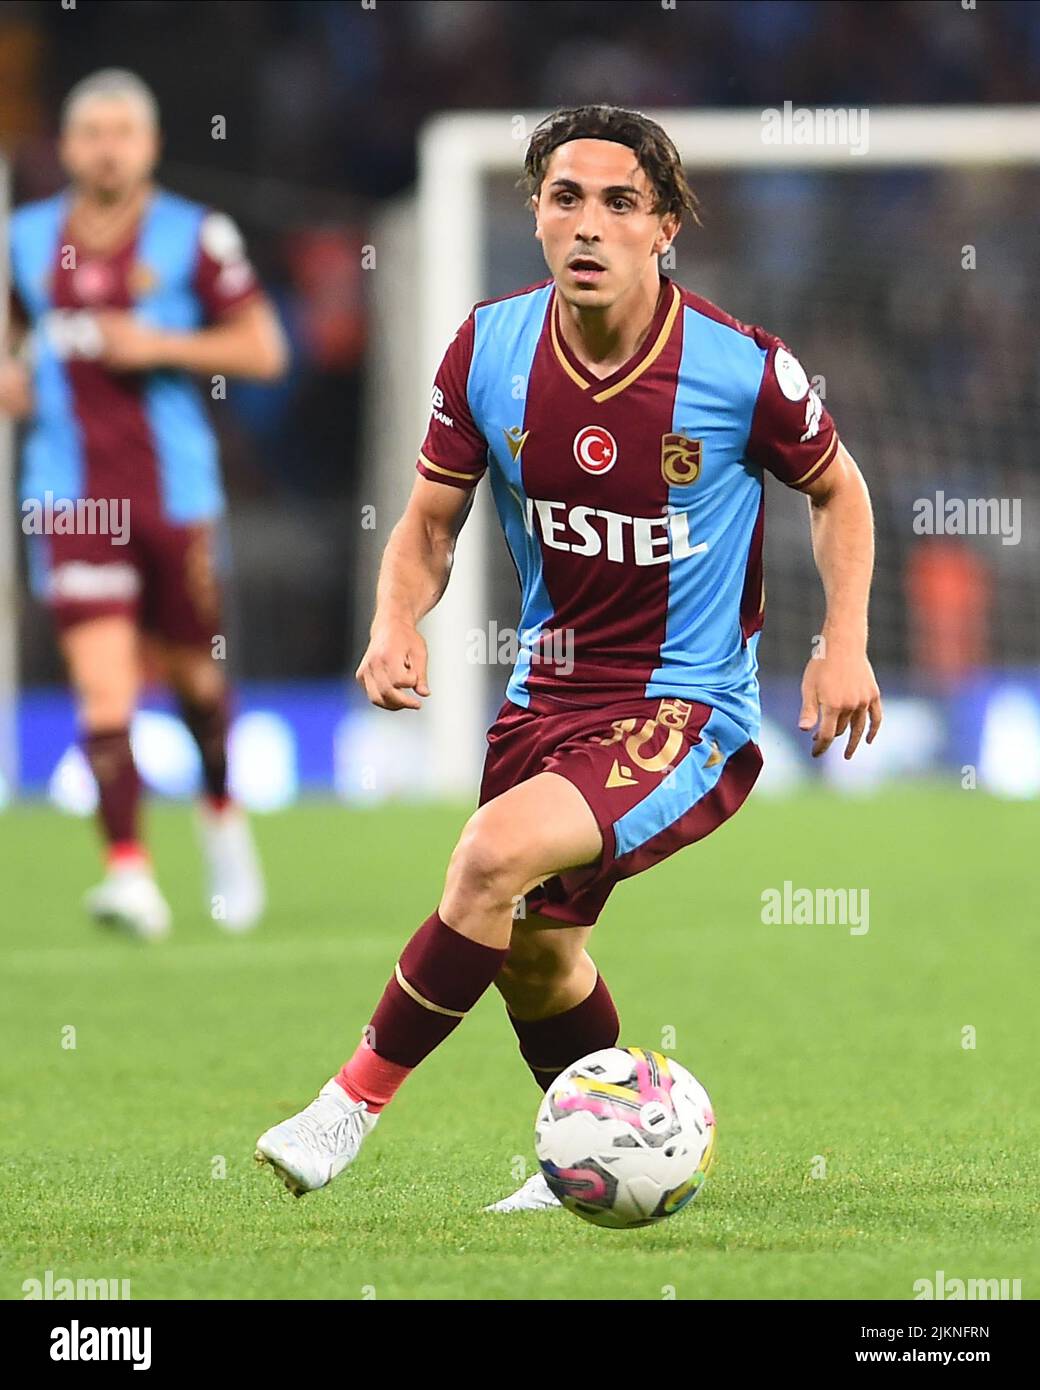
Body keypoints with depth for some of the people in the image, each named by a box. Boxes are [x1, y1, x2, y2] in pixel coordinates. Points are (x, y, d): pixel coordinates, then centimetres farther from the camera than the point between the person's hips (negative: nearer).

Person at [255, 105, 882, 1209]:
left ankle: (359, 1097, -12)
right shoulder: (488, 352, -7)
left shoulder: (743, 369, -16)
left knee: (496, 857, -27)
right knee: (534, 956, 16)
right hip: (549, 693, 5)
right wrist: (397, 624, -16)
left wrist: (845, 642, -7)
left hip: (689, 713, -5)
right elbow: (429, 524, 5)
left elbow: (836, 490, 4)